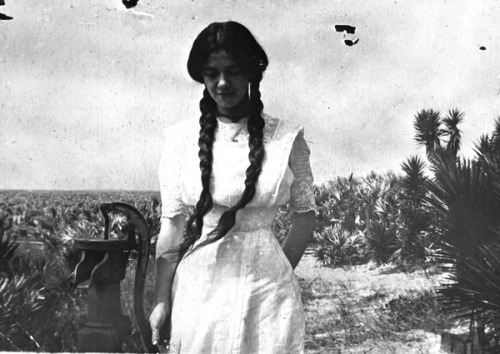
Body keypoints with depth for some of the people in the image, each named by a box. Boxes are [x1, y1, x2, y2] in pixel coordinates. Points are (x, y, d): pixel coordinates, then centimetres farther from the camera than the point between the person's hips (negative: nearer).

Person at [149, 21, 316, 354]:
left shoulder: (287, 138, -3)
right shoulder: (182, 138, -1)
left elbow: (305, 215, 4)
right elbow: (172, 221, -1)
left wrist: (279, 274, 0)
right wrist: (162, 300, -2)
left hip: (265, 288, 0)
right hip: (197, 286, 1)